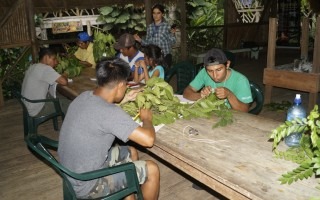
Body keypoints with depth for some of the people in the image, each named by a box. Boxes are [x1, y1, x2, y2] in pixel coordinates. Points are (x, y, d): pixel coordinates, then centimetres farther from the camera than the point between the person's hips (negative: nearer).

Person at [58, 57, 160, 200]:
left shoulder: (84, 96, -5)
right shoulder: (110, 113, -31)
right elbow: (148, 139, -29)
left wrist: (124, 100, 15)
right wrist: (147, 118, -9)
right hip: (87, 185, -8)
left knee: (130, 153, 21)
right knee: (151, 169, -1)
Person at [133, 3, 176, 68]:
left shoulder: (167, 26, -5)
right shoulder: (150, 27, 6)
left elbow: (172, 42, -7)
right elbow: (147, 43, 11)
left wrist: (172, 34, -22)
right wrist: (140, 40, -4)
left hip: (165, 56, -3)